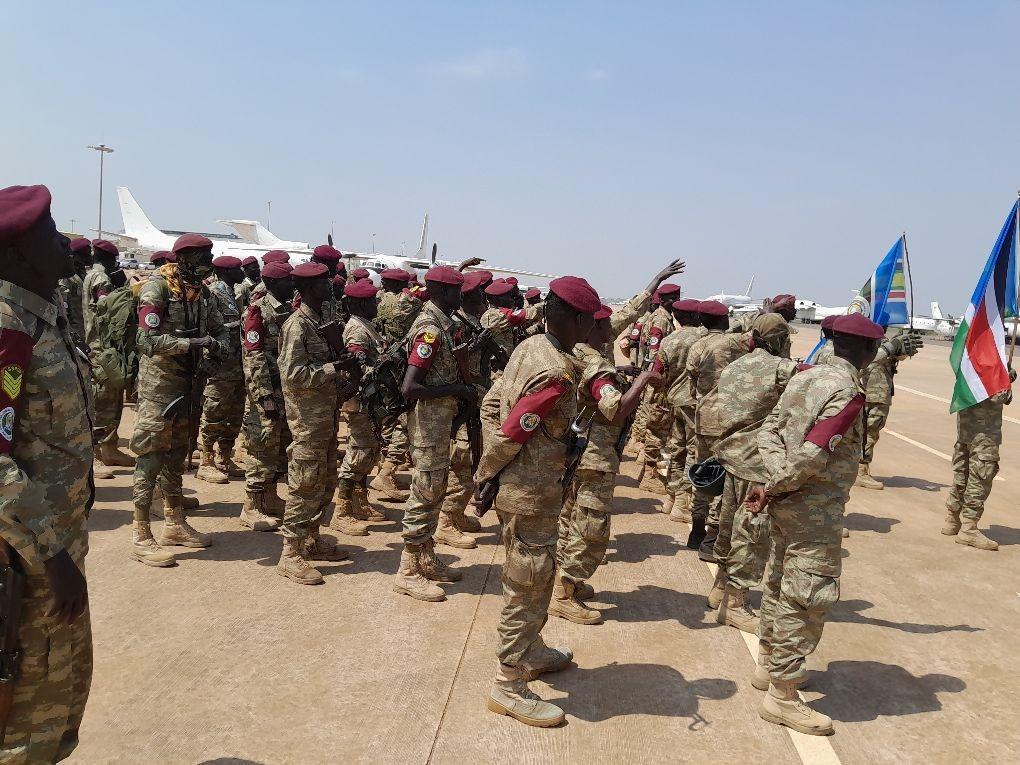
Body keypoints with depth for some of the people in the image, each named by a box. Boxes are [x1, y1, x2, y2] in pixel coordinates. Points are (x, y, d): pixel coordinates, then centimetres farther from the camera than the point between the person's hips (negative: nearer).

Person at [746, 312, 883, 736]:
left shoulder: (806, 376, 6)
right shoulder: (846, 391, -19)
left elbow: (769, 430, 4)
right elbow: (812, 454, -25)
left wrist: (777, 482, -6)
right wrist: (772, 490, -13)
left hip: (788, 503, 9)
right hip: (815, 510, -9)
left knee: (781, 583, 21)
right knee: (808, 596, -2)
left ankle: (769, 664, 37)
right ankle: (782, 696, 6)